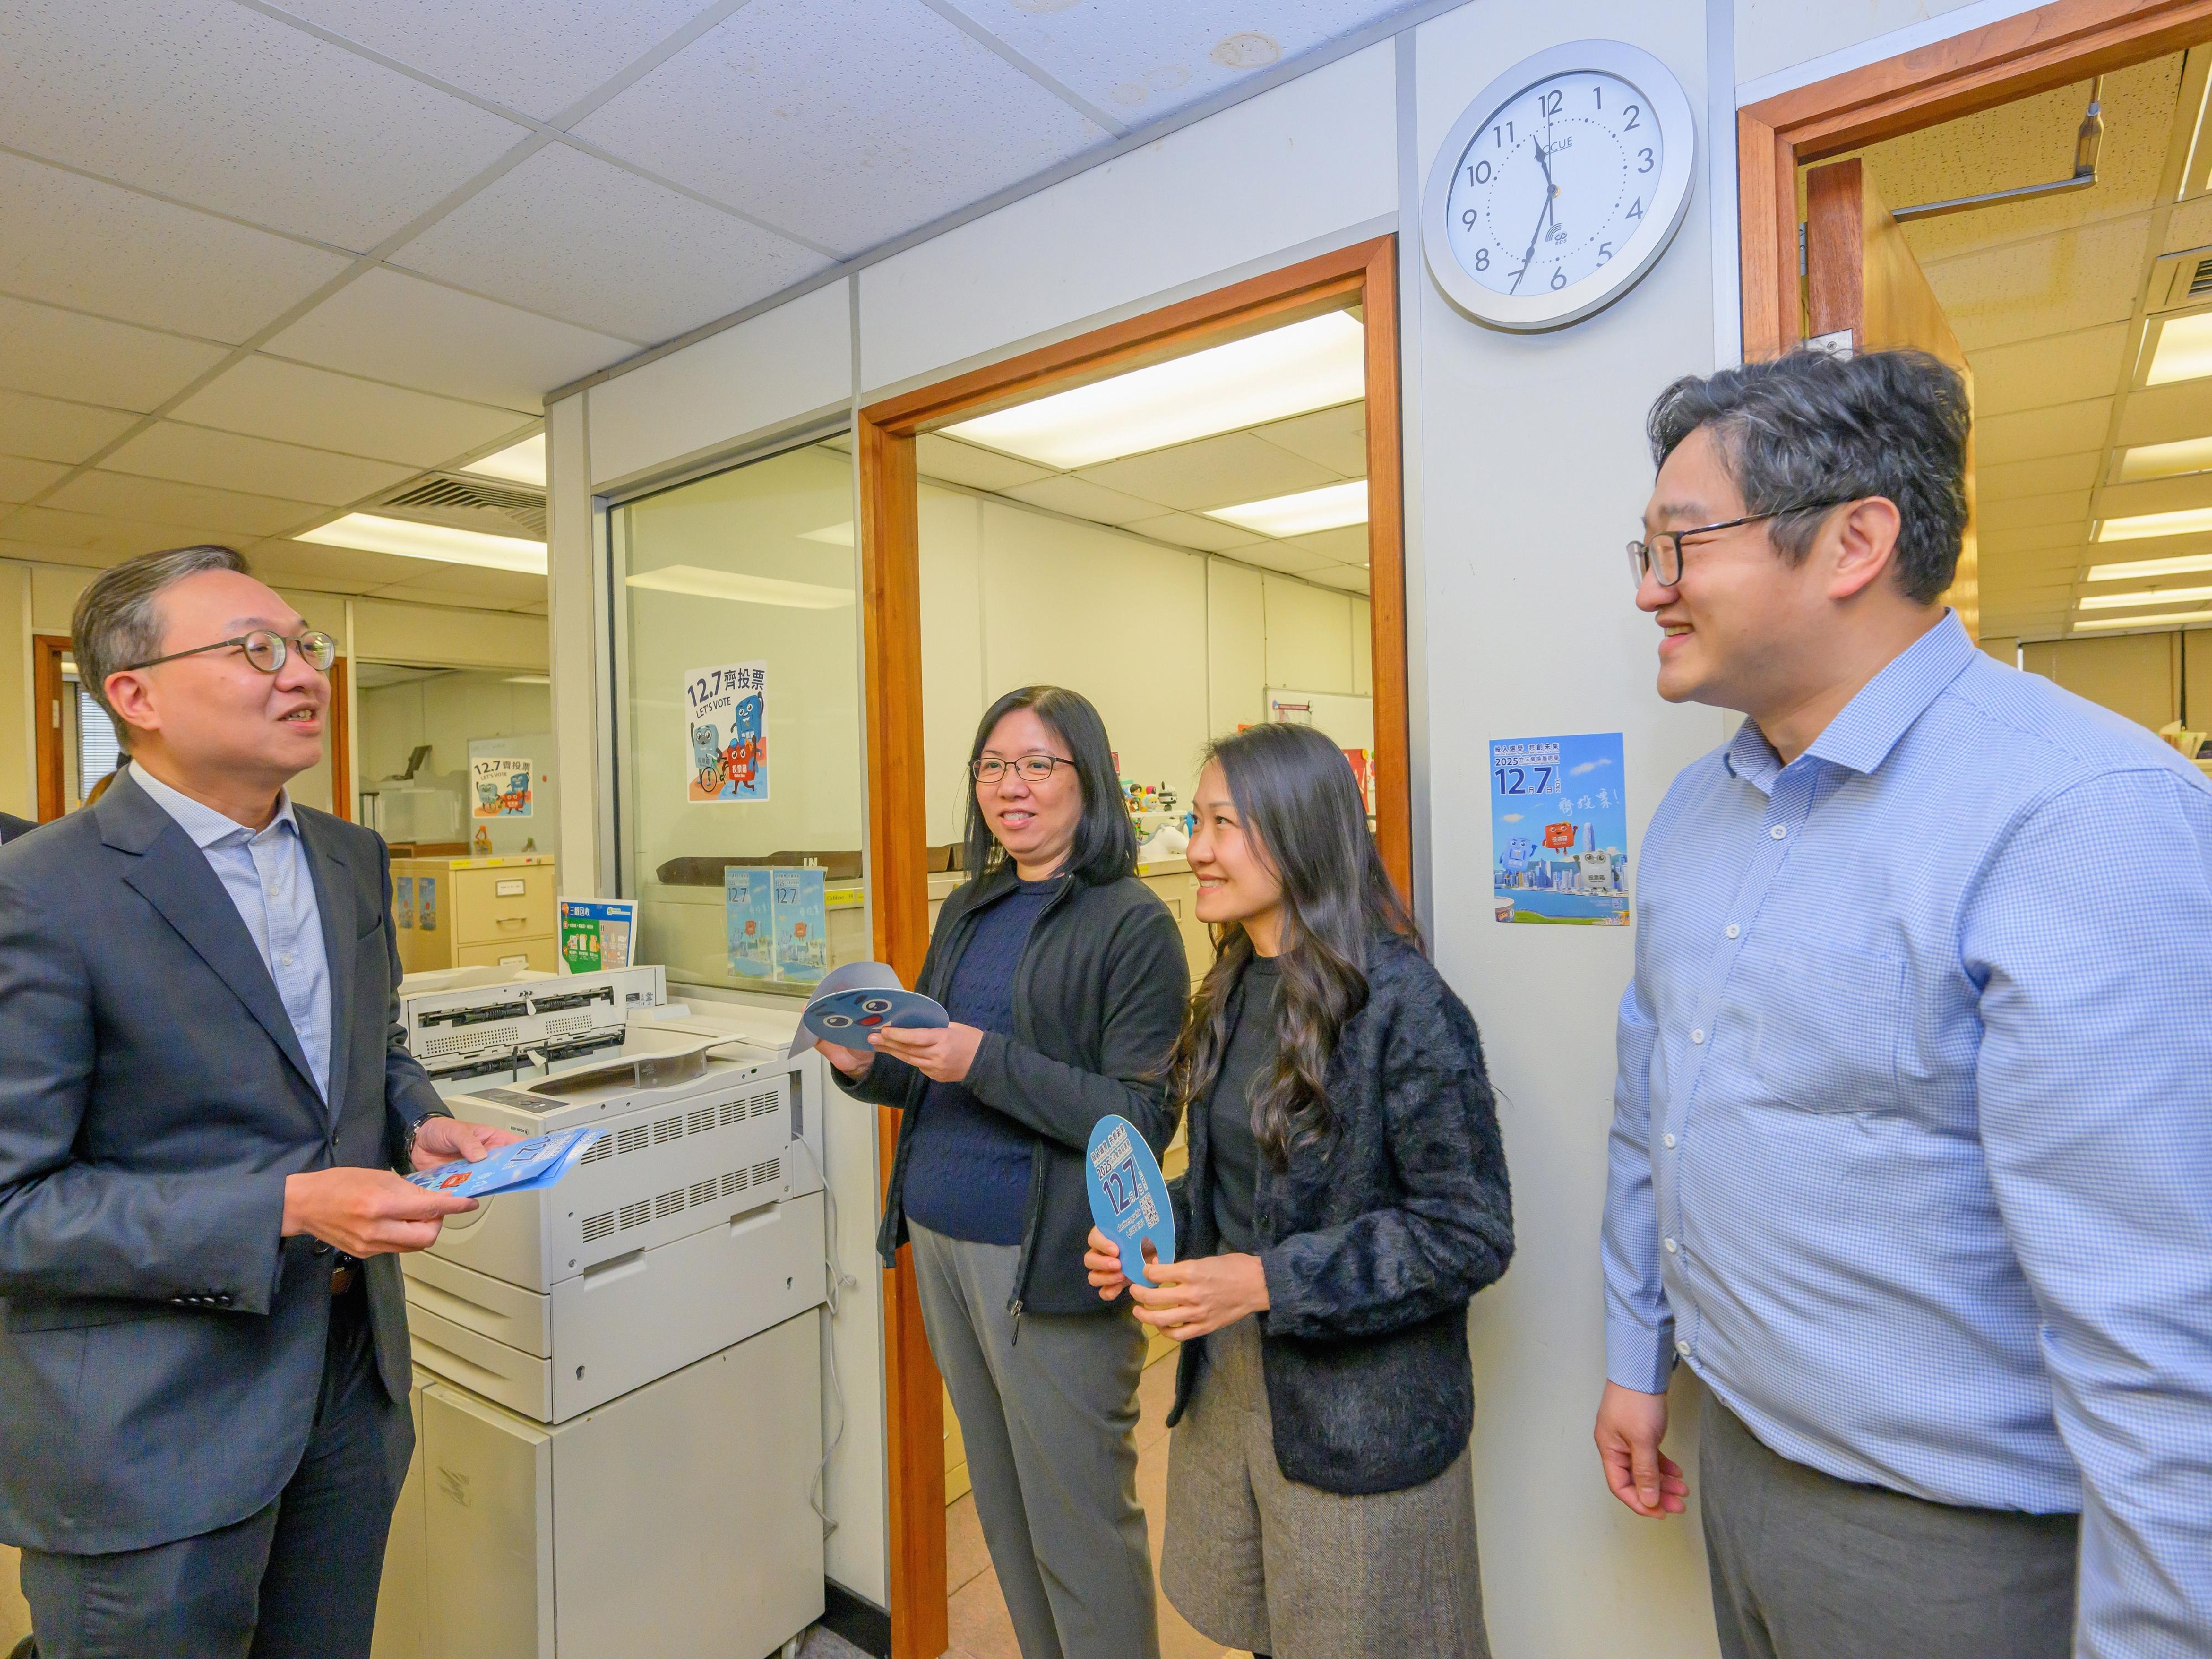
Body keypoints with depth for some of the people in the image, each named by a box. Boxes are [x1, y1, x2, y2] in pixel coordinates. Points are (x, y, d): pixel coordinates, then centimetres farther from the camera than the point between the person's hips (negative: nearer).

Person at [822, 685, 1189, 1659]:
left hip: (1047, 1259, -7)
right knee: (1002, 1508, 23)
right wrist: (867, 1066, -6)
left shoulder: (1131, 923, -13)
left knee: (1079, 1524, 9)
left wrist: (988, 1062, -25)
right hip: (941, 1239, 7)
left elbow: (1145, 1120, -18)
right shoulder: (968, 910, 9)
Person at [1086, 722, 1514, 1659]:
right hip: (1222, 1389, 7)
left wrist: (1269, 1282, -25)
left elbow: (1471, 1233, -20)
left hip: (1359, 1422, -6)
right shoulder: (1235, 993, 3)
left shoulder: (1401, 1003, -21)